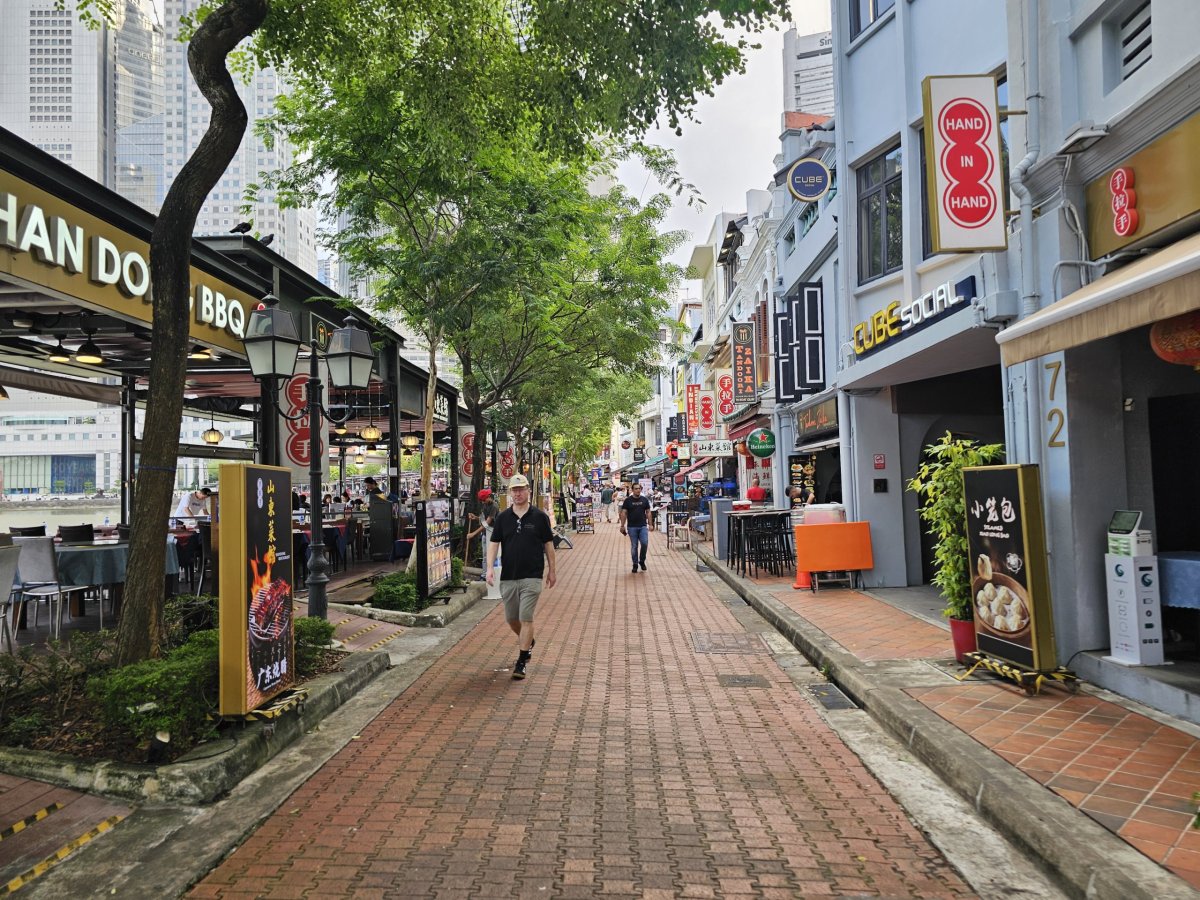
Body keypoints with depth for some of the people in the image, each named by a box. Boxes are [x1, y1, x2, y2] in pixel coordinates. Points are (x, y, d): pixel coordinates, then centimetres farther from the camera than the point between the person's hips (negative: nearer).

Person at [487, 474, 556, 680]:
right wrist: (490, 567, -10)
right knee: (511, 618, 12)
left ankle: (521, 661, 1)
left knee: (526, 618, -7)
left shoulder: (539, 517, -2)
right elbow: (494, 543, 4)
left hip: (532, 576, -3)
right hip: (508, 576, 4)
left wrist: (551, 570, 6)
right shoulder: (503, 517, 5)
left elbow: (548, 544, 5)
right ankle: (527, 642, 41)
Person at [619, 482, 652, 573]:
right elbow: (624, 513, 0)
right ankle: (635, 565, 14)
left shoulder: (644, 500, 6)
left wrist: (650, 524, 4)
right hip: (632, 527, -1)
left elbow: (648, 512, 10)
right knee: (634, 547, 3)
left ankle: (642, 561, 12)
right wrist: (622, 526, -3)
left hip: (643, 526, 1)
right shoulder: (628, 500, 0)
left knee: (645, 544, -11)